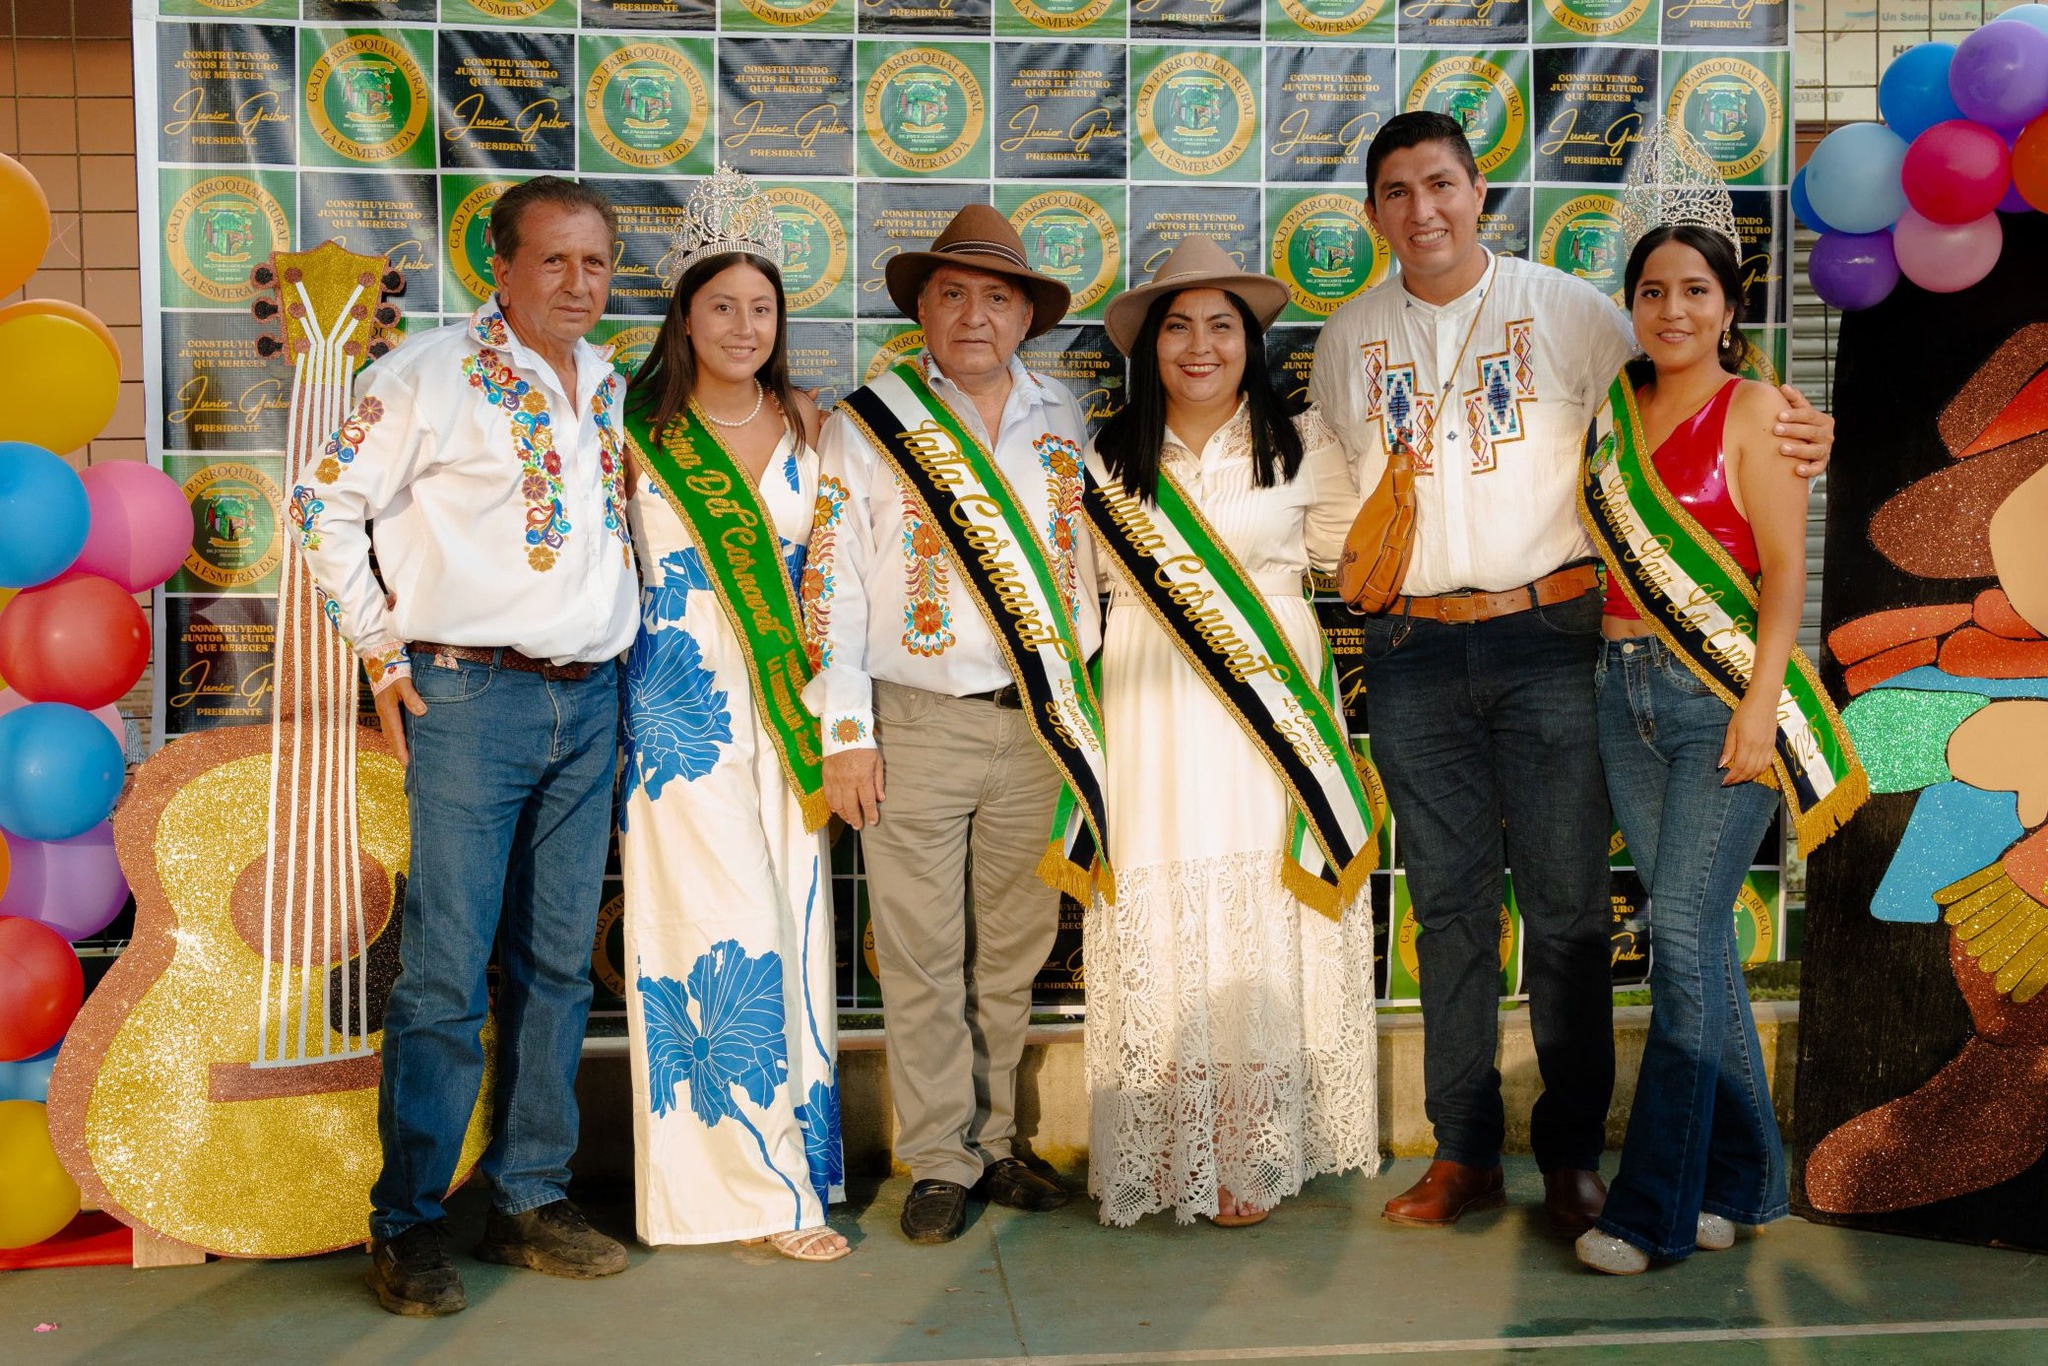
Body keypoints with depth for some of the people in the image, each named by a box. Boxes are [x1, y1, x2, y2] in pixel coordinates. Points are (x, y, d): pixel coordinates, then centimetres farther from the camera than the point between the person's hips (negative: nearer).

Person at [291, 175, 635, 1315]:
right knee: (447, 973, -4)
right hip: (472, 699, -6)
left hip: (589, 704, 6)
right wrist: (384, 649, -4)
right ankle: (408, 1225, 8)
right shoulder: (434, 376, -5)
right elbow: (327, 504, -2)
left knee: (560, 963, 9)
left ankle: (532, 1201, 21)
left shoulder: (611, 387, 13)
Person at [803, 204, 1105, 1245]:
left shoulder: (1066, 425, 11)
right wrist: (846, 732, -6)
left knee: (1013, 954, 11)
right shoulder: (865, 426, 2)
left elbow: (1094, 566, 15)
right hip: (917, 726, -3)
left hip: (1037, 728, 3)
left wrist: (1084, 717, 10)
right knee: (924, 960, 1)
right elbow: (834, 583, -1)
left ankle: (993, 1145, 24)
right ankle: (939, 1162, 13)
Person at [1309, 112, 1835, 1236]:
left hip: (1546, 638, -2)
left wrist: (1784, 431, -7)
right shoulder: (1348, 339, 12)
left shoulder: (1566, 309, 3)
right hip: (1412, 650, 3)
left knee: (1565, 908, -1)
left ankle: (1572, 1158, 11)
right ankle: (1464, 1155, 16)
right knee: (1449, 909, 7)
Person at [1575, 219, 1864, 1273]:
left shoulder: (1753, 410, -2)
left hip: (1723, 691, -5)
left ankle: (1655, 1208, -4)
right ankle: (1740, 1175, 21)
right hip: (1627, 689, 6)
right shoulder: (1619, 413, 13)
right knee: (1696, 934, 9)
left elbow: (1784, 569, -7)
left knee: (1682, 928, -10)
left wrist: (1761, 701, -16)